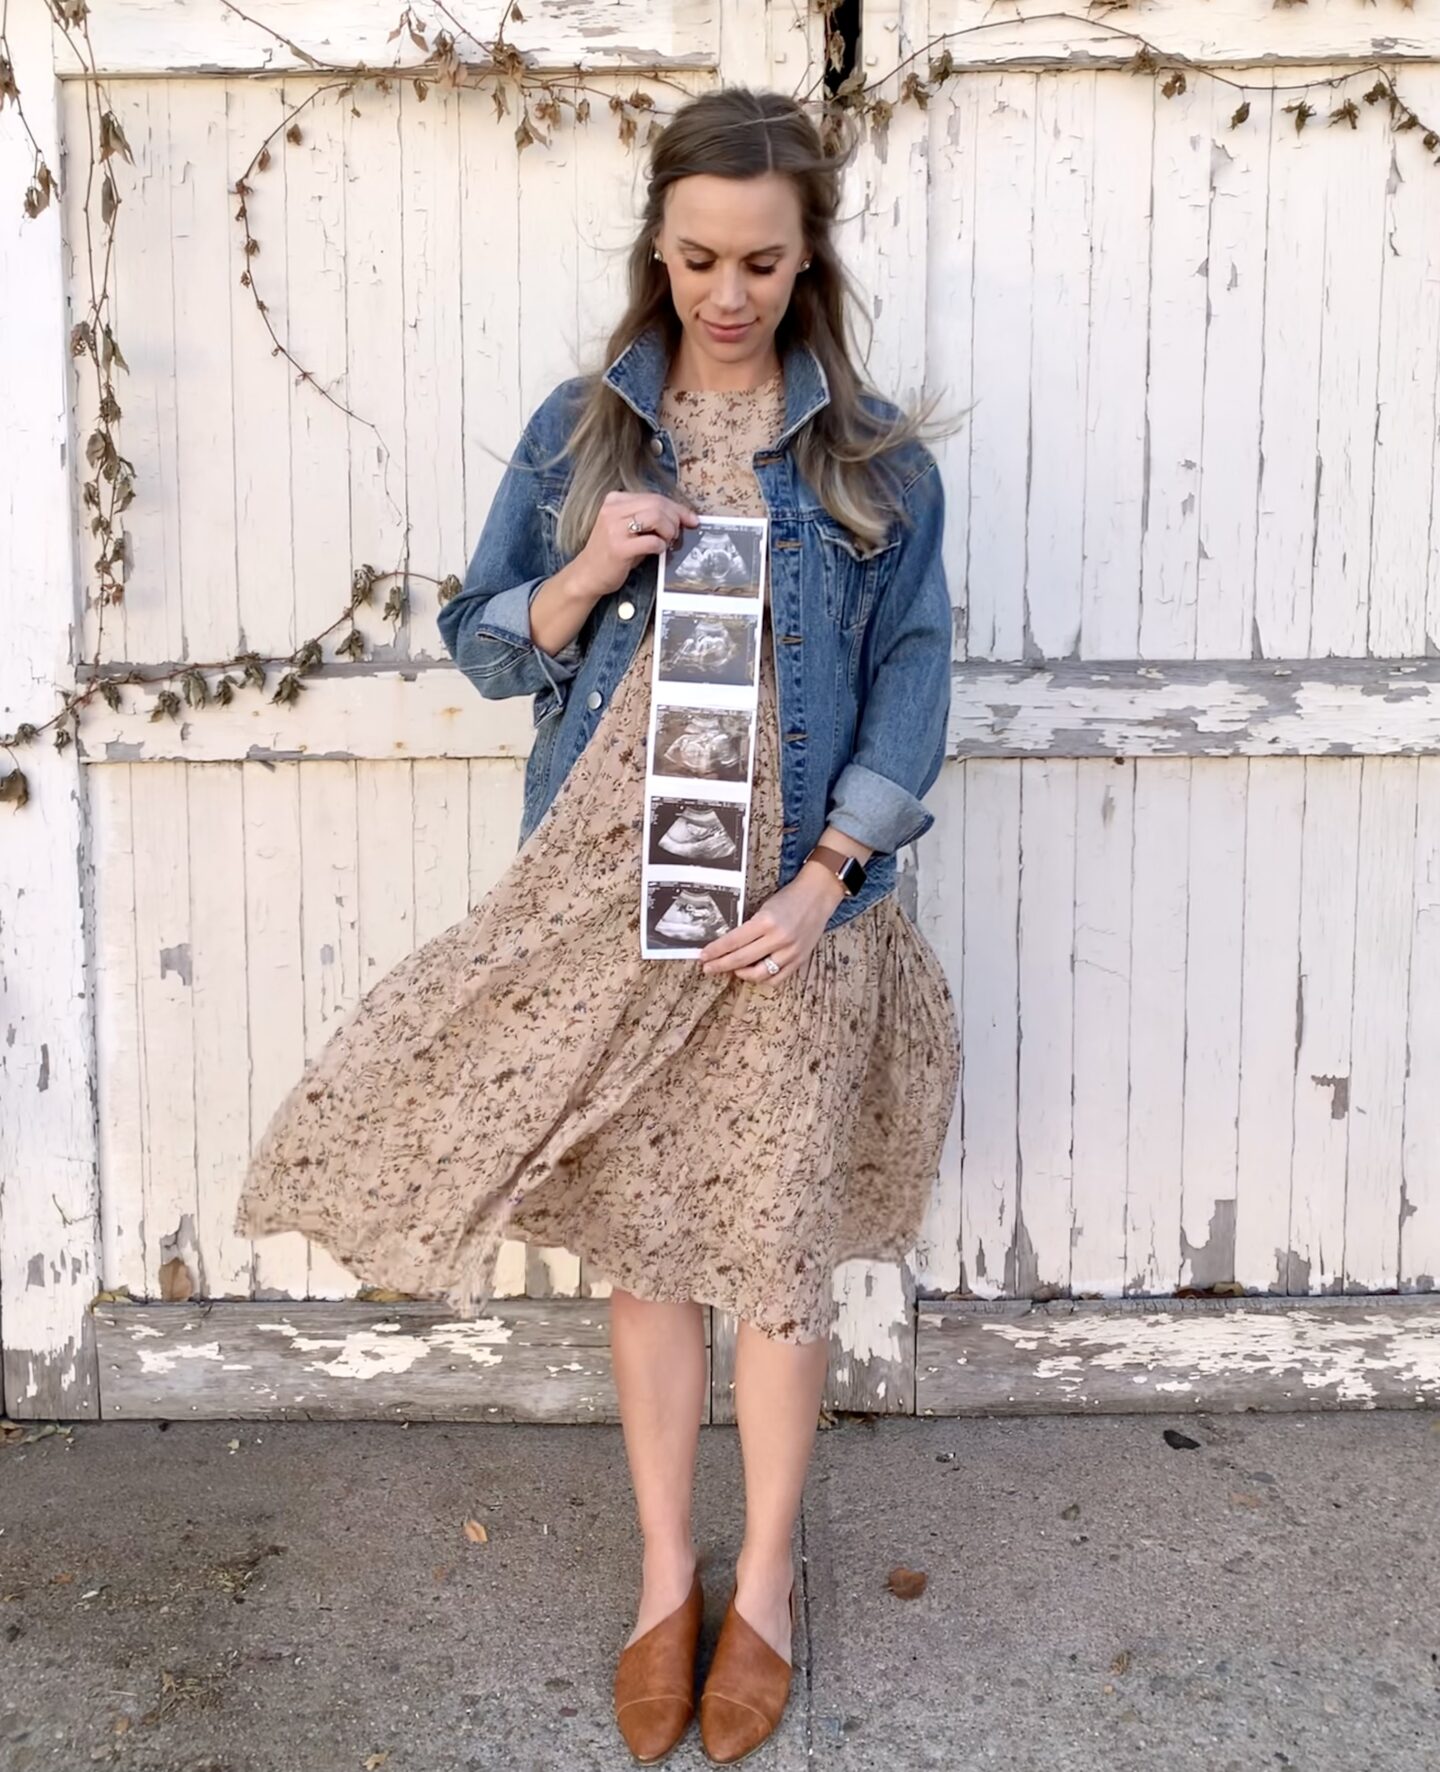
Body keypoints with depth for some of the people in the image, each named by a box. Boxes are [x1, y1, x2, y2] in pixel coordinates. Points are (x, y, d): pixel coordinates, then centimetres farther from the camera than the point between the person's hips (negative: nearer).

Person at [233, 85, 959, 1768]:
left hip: (787, 901, -1)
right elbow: (485, 644, 7)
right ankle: (664, 1579, 28)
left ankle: (762, 1586, 27)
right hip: (604, 887, 2)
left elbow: (910, 682, -1)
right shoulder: (579, 427, 5)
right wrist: (588, 573, -13)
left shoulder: (872, 450, 0)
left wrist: (821, 887, -11)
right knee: (639, 1240, 10)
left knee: (774, 1250, 6)